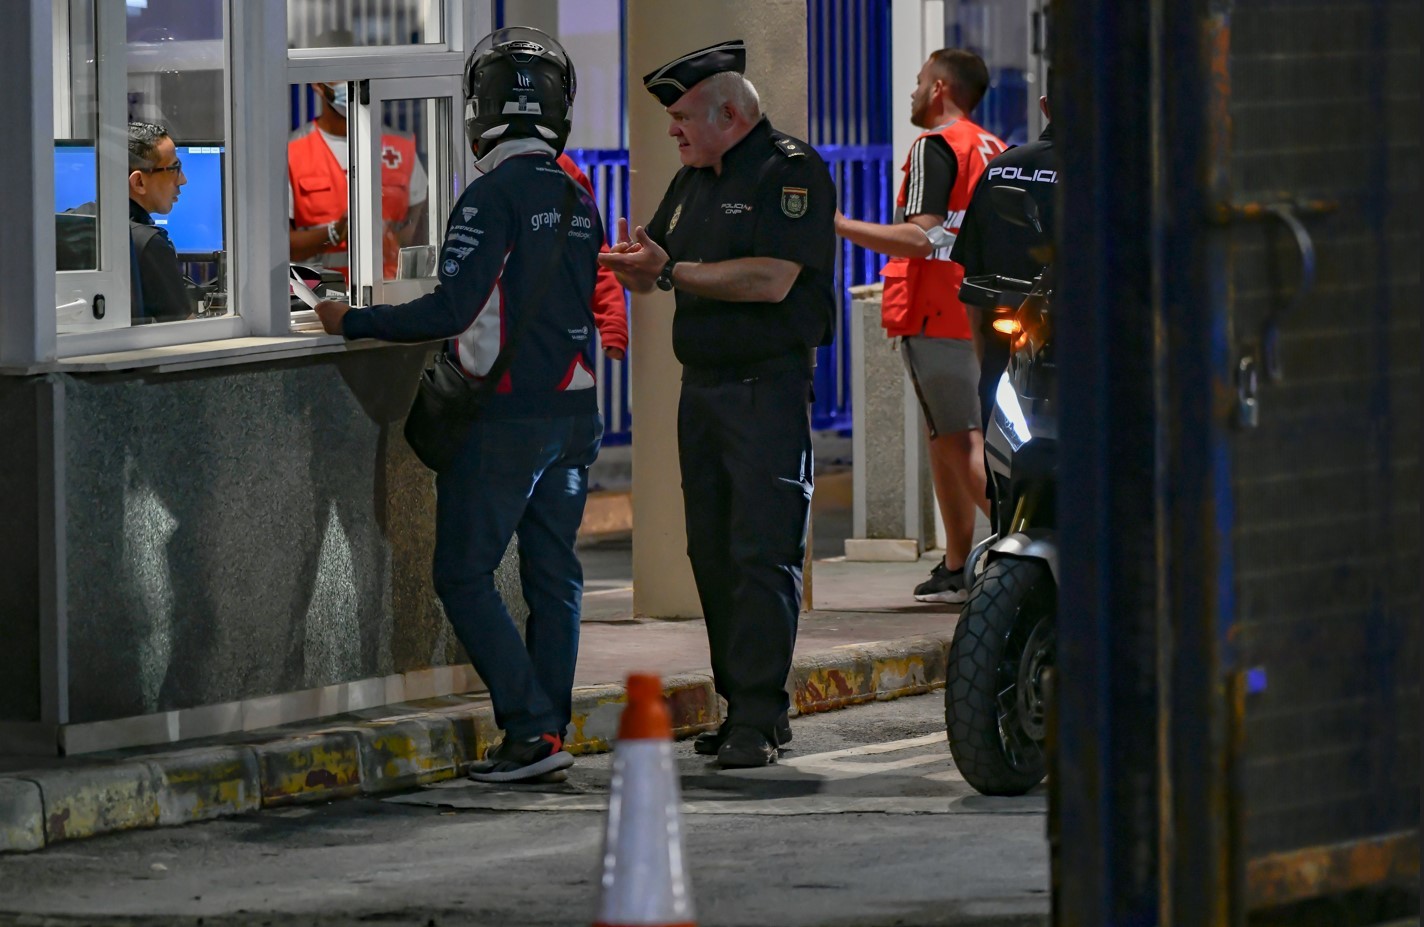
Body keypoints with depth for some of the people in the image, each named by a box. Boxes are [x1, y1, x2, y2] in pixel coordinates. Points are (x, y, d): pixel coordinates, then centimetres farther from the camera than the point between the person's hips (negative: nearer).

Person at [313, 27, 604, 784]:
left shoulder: (494, 196, -15)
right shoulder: (577, 199, 9)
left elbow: (452, 309, -19)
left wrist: (351, 322, -9)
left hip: (505, 418, -7)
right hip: (574, 408, 7)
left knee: (464, 576, -2)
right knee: (553, 574, 11)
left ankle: (532, 729, -9)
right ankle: (548, 731, 11)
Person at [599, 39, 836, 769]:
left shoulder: (791, 173, -9)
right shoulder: (693, 182, 18)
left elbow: (772, 279, -21)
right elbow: (650, 270, 19)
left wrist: (672, 271, -17)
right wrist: (632, 264, -6)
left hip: (769, 387, -9)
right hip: (702, 386, 9)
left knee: (762, 556, -11)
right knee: (713, 553, 8)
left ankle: (759, 717, -14)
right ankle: (740, 704, 13)